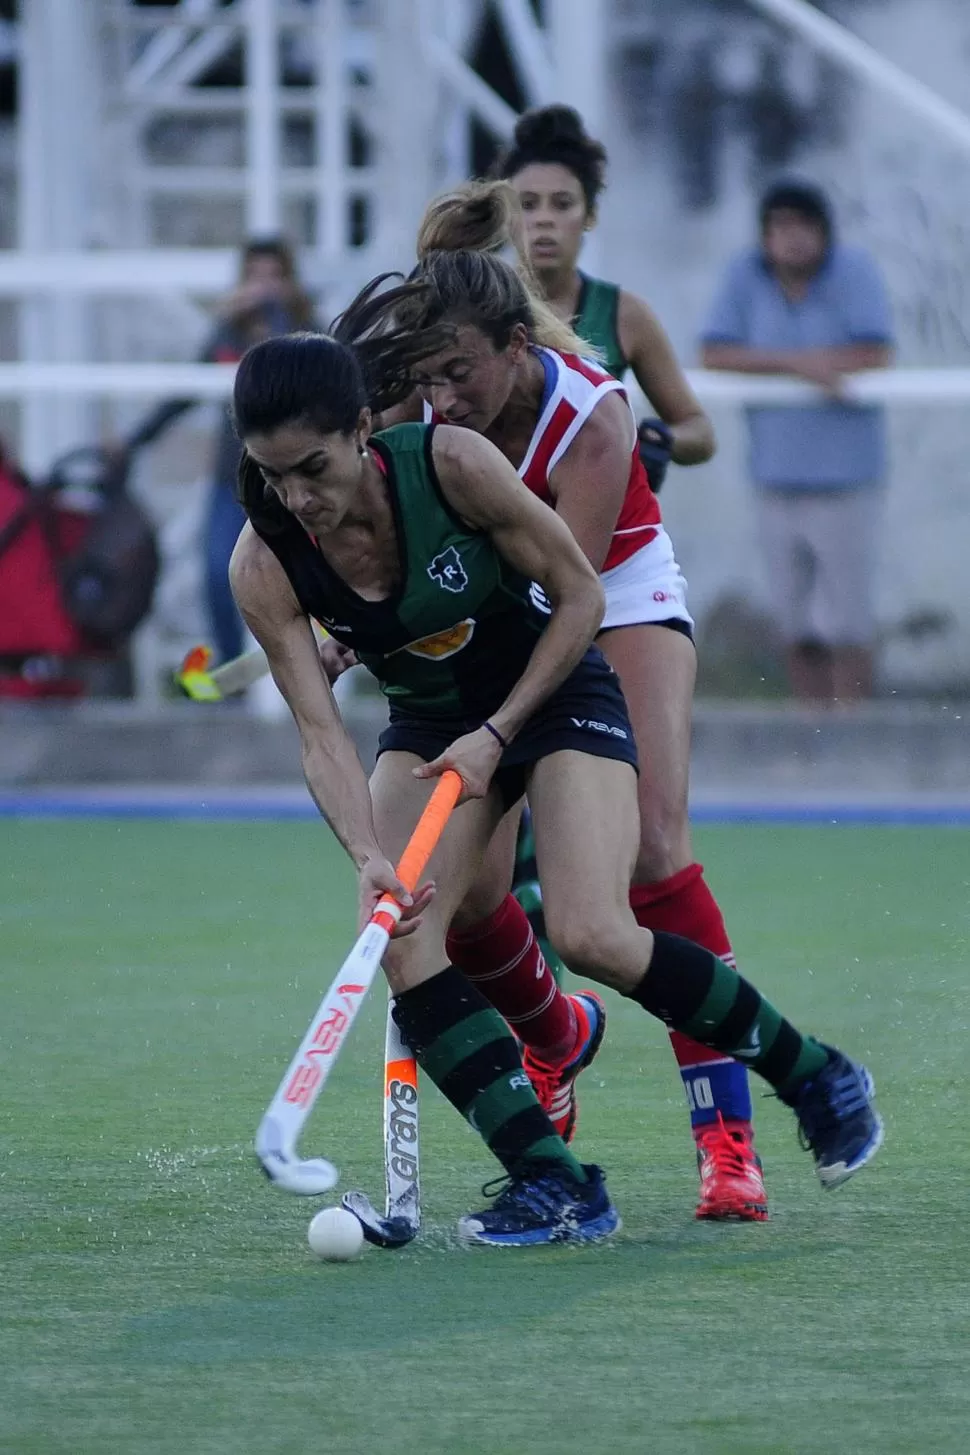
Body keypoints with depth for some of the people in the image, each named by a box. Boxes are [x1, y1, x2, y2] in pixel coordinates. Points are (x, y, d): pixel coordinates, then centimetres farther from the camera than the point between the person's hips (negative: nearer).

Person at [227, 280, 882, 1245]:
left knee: (591, 935, -21)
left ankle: (812, 1074, 1)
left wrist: (497, 734, -20)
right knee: (403, 943, -19)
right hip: (428, 723, 4)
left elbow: (580, 596, -16)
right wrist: (368, 858, -36)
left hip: (557, 694, -4)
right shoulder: (265, 566, -20)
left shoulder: (451, 464, -28)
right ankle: (553, 1184, -14)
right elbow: (320, 732, -20)